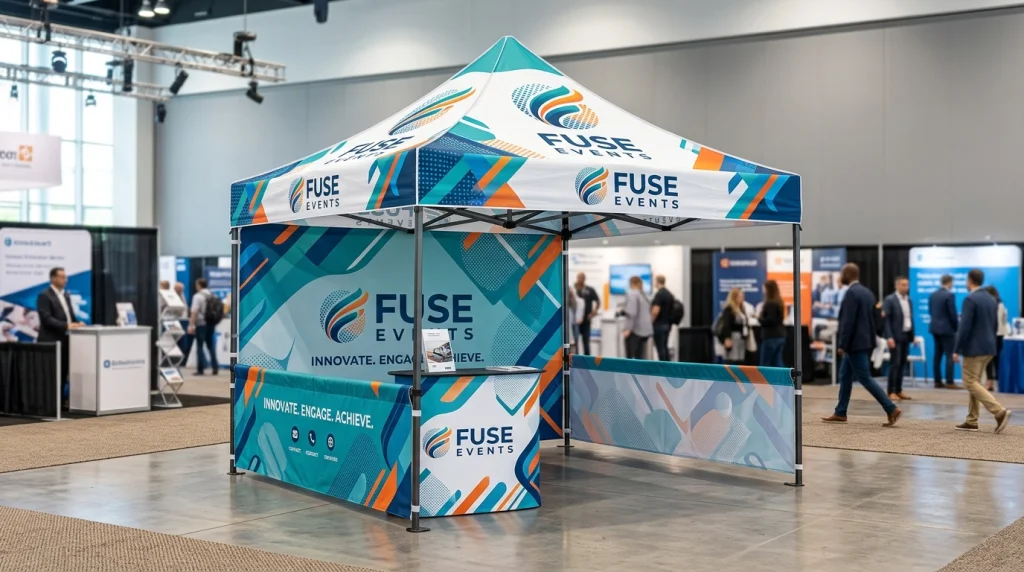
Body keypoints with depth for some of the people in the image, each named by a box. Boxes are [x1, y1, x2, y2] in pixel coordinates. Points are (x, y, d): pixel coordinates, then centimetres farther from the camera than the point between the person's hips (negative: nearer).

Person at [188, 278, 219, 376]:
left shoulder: (198, 296, -11)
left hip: (201, 324, -6)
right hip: (211, 323, 6)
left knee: (200, 346, 0)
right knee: (210, 345, 15)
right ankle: (215, 367, 9)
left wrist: (191, 325, -18)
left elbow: (194, 312, -18)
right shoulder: (212, 295, 9)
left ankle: (201, 369, 0)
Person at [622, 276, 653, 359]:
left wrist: (628, 329, -19)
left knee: (629, 357, -4)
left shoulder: (631, 294, -10)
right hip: (646, 329, 8)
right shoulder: (644, 295, 15)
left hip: (635, 330, -8)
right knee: (639, 357, 10)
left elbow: (631, 313, -19)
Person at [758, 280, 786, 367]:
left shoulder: (770, 303, -16)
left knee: (765, 364, -2)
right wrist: (762, 318, 11)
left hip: (771, 337, -9)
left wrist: (759, 318, -7)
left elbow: (770, 320, -23)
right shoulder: (779, 302, 14)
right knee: (777, 362, 9)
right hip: (780, 336, 9)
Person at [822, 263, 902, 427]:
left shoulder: (851, 293, -17)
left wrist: (842, 345, -19)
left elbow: (848, 321, -22)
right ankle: (840, 413, 20)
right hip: (863, 341, 10)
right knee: (845, 375, 15)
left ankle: (892, 409, -9)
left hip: (855, 343, -10)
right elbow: (871, 318, 16)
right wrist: (871, 340, 19)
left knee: (865, 378, -7)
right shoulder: (867, 292, 12)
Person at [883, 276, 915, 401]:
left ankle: (899, 390, 12)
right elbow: (886, 319, -12)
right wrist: (889, 337, -19)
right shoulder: (890, 300, -7)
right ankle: (891, 392, -2)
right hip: (896, 337, -6)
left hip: (906, 336, 6)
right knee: (895, 364, -6)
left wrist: (912, 336, 12)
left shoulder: (909, 301, 13)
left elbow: (910, 319, 16)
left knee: (902, 364, 7)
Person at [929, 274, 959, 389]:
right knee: (949, 355, -4)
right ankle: (949, 382, -7)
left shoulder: (933, 294, 8)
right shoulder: (949, 295, -15)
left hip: (935, 327, 8)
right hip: (947, 328, -8)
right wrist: (957, 327, -2)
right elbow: (953, 314, -15)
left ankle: (937, 381, 10)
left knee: (938, 355, 10)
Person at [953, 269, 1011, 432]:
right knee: (974, 382, 14)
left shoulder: (970, 299, -15)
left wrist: (956, 350, -15)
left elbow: (964, 327, -19)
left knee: (971, 383, -4)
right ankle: (971, 421, 15)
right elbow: (993, 326, 17)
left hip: (974, 348, -9)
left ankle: (1000, 412, -17)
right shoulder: (992, 299, 11)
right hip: (988, 347, 9)